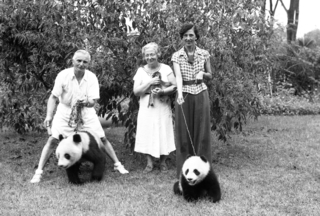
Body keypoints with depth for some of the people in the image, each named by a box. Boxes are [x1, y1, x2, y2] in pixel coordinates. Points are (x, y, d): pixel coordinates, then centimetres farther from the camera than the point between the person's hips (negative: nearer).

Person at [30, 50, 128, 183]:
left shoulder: (92, 78, -13)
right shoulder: (63, 75, -17)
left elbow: (93, 102, -15)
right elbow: (53, 97, -12)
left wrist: (87, 102, -39)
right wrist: (49, 116, -23)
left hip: (86, 113, 1)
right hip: (65, 112, -1)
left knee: (102, 138, 1)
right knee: (53, 140, -11)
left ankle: (117, 164, 19)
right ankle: (39, 171, -2)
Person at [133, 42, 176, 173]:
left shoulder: (166, 68, 3)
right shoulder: (141, 71, 5)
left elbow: (175, 86, -1)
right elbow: (136, 91, -1)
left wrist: (163, 91, -17)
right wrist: (150, 82, -12)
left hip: (162, 107, 0)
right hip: (147, 107, 1)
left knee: (163, 132, 0)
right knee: (147, 133, -3)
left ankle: (163, 162, 14)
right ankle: (149, 163, 6)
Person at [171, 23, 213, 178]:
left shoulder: (204, 54, 4)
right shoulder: (177, 56, 0)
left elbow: (210, 76, 13)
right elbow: (178, 76, -15)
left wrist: (203, 74, -10)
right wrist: (180, 94, -32)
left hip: (201, 95, 1)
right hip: (184, 95, -1)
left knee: (202, 131, 4)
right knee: (184, 133, 2)